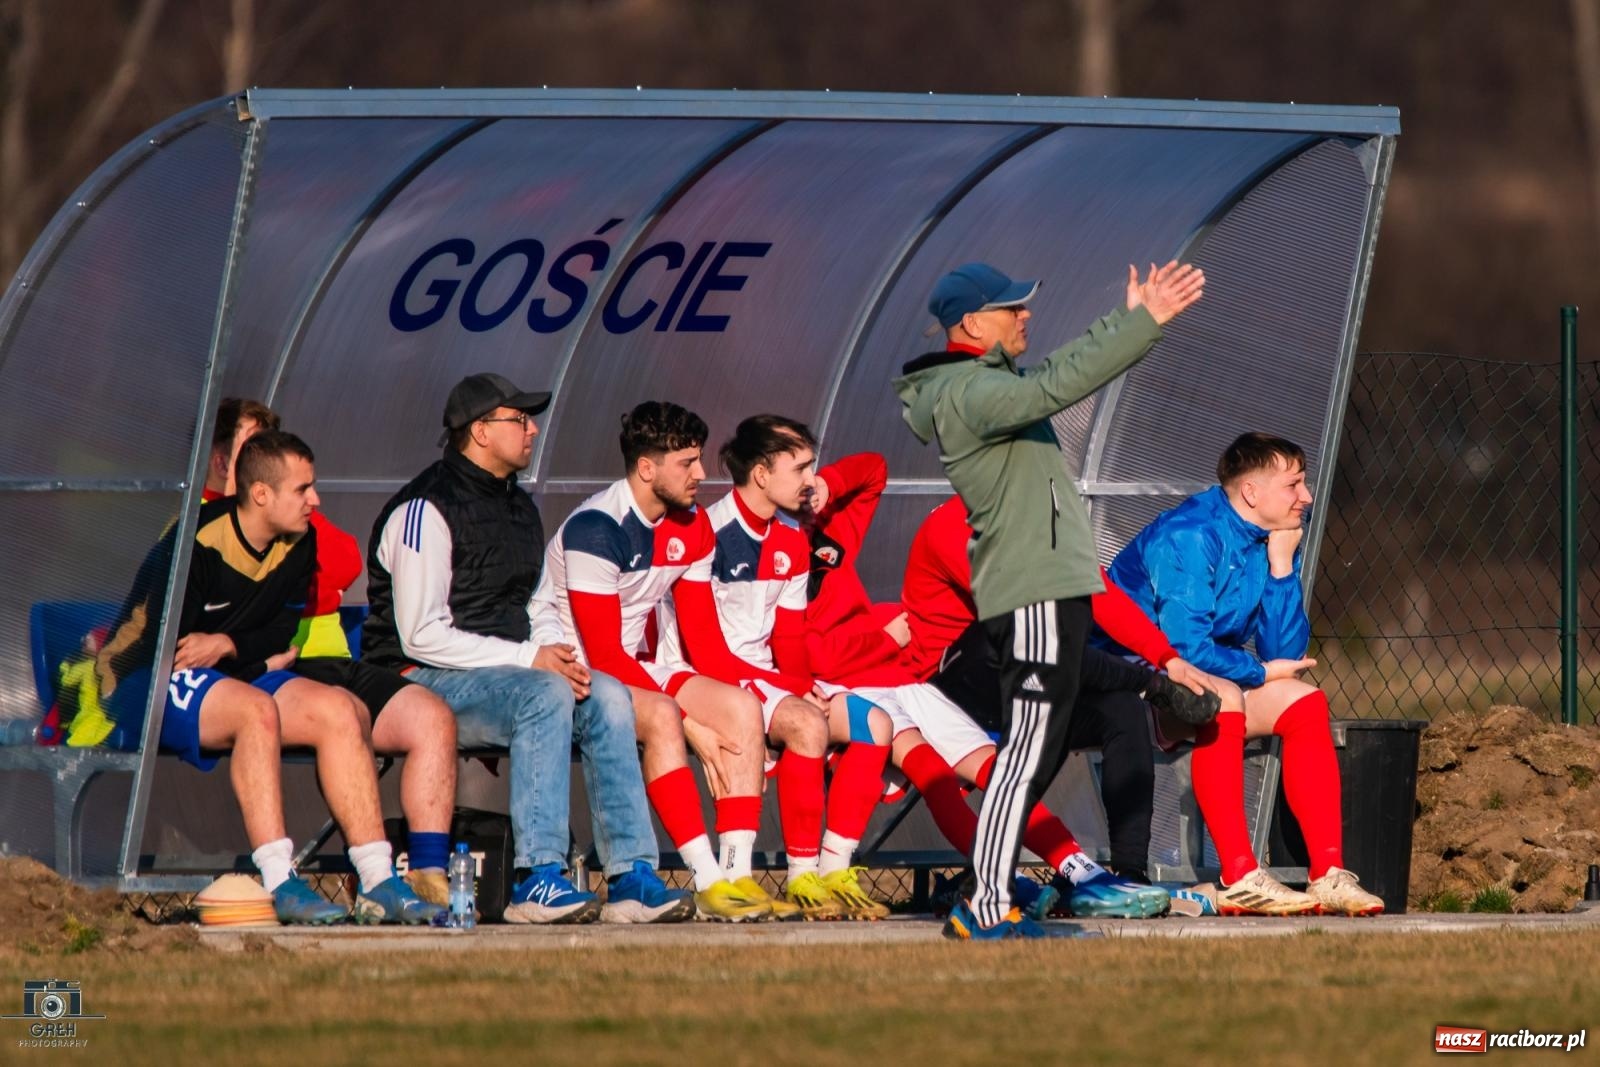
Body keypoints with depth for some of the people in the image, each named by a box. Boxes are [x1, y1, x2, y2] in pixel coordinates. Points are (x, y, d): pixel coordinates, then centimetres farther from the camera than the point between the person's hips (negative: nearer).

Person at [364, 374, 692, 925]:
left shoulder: (519, 507, 17)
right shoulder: (425, 510, -11)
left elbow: (532, 607, 22)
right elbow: (421, 635, -17)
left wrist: (557, 653, -3)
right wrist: (530, 659, -19)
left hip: (506, 671, 8)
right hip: (428, 682, -8)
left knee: (607, 696, -16)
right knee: (545, 695, -33)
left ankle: (631, 877, -22)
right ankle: (537, 882, -38)